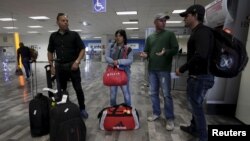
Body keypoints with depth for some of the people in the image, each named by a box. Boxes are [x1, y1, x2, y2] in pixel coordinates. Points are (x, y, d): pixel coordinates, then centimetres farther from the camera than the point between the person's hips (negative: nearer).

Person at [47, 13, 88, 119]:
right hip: (59, 66, 3)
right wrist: (51, 66, 7)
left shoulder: (74, 34, -1)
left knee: (78, 88, 1)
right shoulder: (53, 36, 8)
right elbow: (50, 52, 14)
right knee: (61, 90, 11)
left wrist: (77, 62, -14)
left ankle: (82, 109, 16)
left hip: (72, 65, -3)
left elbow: (82, 49, -3)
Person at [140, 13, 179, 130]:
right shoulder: (150, 37, 15)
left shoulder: (170, 34, 3)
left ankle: (170, 119, 13)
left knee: (166, 94, -1)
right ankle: (156, 113, 29)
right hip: (152, 69, 5)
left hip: (164, 69, -4)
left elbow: (175, 49, -3)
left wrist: (166, 52, -22)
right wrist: (145, 55, -5)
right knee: (153, 93, 12)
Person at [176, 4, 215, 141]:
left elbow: (201, 56, -30)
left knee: (196, 106, 3)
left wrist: (182, 69, -20)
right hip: (196, 75, 10)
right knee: (194, 103, 21)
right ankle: (194, 128, 40)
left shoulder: (202, 31, -16)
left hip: (200, 77, -10)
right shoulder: (197, 32, 14)